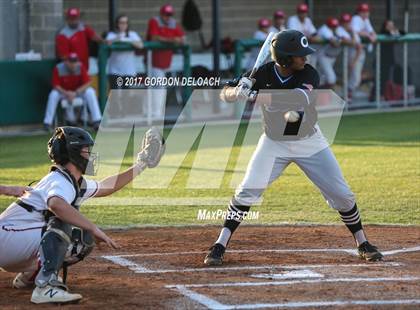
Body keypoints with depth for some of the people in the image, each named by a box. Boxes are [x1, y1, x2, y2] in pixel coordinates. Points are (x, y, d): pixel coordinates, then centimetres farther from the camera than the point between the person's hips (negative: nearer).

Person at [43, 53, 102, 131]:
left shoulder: (80, 67, -19)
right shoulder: (58, 68, -21)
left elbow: (87, 83, -21)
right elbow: (56, 85, -18)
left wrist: (75, 93, -32)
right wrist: (66, 93, -34)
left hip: (78, 90, 1)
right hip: (63, 91, -1)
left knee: (90, 92, -27)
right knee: (53, 94, -31)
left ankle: (97, 121, -28)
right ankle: (47, 123, -25)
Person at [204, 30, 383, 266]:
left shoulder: (310, 75, -19)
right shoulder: (262, 75, -16)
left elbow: (299, 101, -38)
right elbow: (225, 94, -14)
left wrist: (259, 96, -48)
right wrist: (238, 91, -38)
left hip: (310, 142, 0)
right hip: (274, 142, 0)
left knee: (342, 194, 1)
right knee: (247, 192, -13)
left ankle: (363, 244, 21)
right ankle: (220, 246, -5)